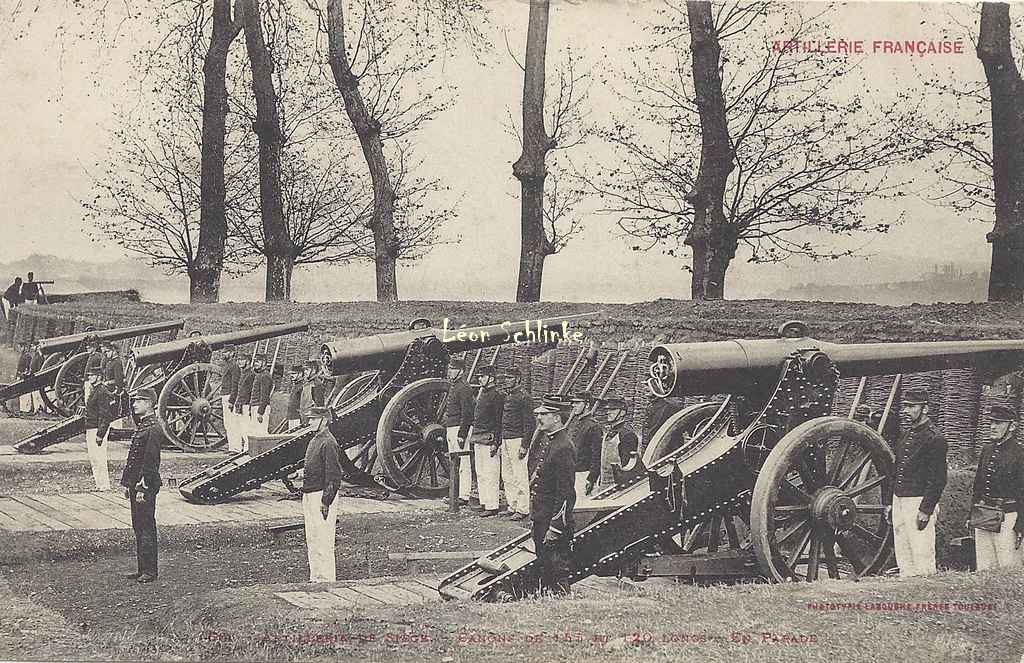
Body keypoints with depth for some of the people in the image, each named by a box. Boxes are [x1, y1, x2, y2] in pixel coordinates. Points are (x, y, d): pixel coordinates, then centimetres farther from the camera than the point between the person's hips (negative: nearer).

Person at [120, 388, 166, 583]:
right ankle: (142, 569, 19)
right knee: (138, 527, 13)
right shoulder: (142, 426, 15)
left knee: (146, 528, -5)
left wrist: (142, 488, -20)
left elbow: (150, 462, -19)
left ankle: (150, 571, 0)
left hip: (146, 486, -10)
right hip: (136, 485, 10)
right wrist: (127, 483, 18)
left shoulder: (153, 429, -15)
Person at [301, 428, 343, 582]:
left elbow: (334, 476, -18)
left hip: (321, 494, -10)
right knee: (311, 541, 14)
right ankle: (315, 578, 21)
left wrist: (326, 502, -21)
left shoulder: (328, 443, -14)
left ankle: (326, 580, 0)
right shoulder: (314, 441, 14)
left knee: (323, 542, -5)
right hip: (308, 496, 10)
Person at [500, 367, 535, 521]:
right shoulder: (505, 396, 15)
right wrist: (499, 442, 17)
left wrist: (524, 445, -18)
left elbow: (530, 423, -14)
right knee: (506, 476, 11)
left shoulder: (523, 397, -11)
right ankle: (512, 506, 18)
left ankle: (523, 510, -2)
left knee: (519, 477, -6)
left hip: (517, 440, -9)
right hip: (505, 439, 9)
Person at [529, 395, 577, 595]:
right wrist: (533, 518, 17)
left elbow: (565, 493, -20)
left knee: (558, 570, -2)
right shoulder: (542, 440, 11)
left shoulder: (564, 447, -18)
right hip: (539, 518, 9)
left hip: (555, 519, -9)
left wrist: (555, 527, -20)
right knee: (544, 567, 16)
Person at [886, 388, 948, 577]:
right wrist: (891, 504, 18)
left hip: (919, 503, -9)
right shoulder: (905, 436, 17)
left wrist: (925, 510, -19)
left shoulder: (934, 439, -10)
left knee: (922, 557, -8)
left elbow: (938, 480, -15)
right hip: (899, 501, 9)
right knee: (902, 558, 10)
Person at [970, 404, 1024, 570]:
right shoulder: (987, 450, 14)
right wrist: (972, 516, 18)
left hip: (1007, 517, -7)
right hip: (982, 517, 7)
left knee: (1009, 569, -5)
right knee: (983, 569, 9)